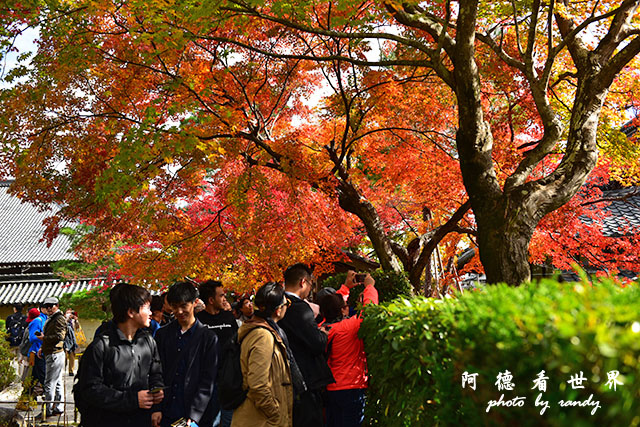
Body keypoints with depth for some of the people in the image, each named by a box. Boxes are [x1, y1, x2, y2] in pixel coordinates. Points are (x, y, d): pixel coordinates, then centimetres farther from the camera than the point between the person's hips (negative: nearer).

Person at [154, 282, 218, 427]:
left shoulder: (208, 337, -3)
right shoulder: (162, 334, 7)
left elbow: (208, 382, -6)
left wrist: (194, 415, -13)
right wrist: (156, 409, -2)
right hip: (165, 415, 3)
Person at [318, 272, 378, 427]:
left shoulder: (323, 328, 0)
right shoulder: (349, 326, -20)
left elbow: (332, 306, 18)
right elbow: (370, 308, -11)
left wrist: (346, 286, 26)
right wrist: (369, 286, 6)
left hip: (330, 389, 7)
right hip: (352, 388, -7)